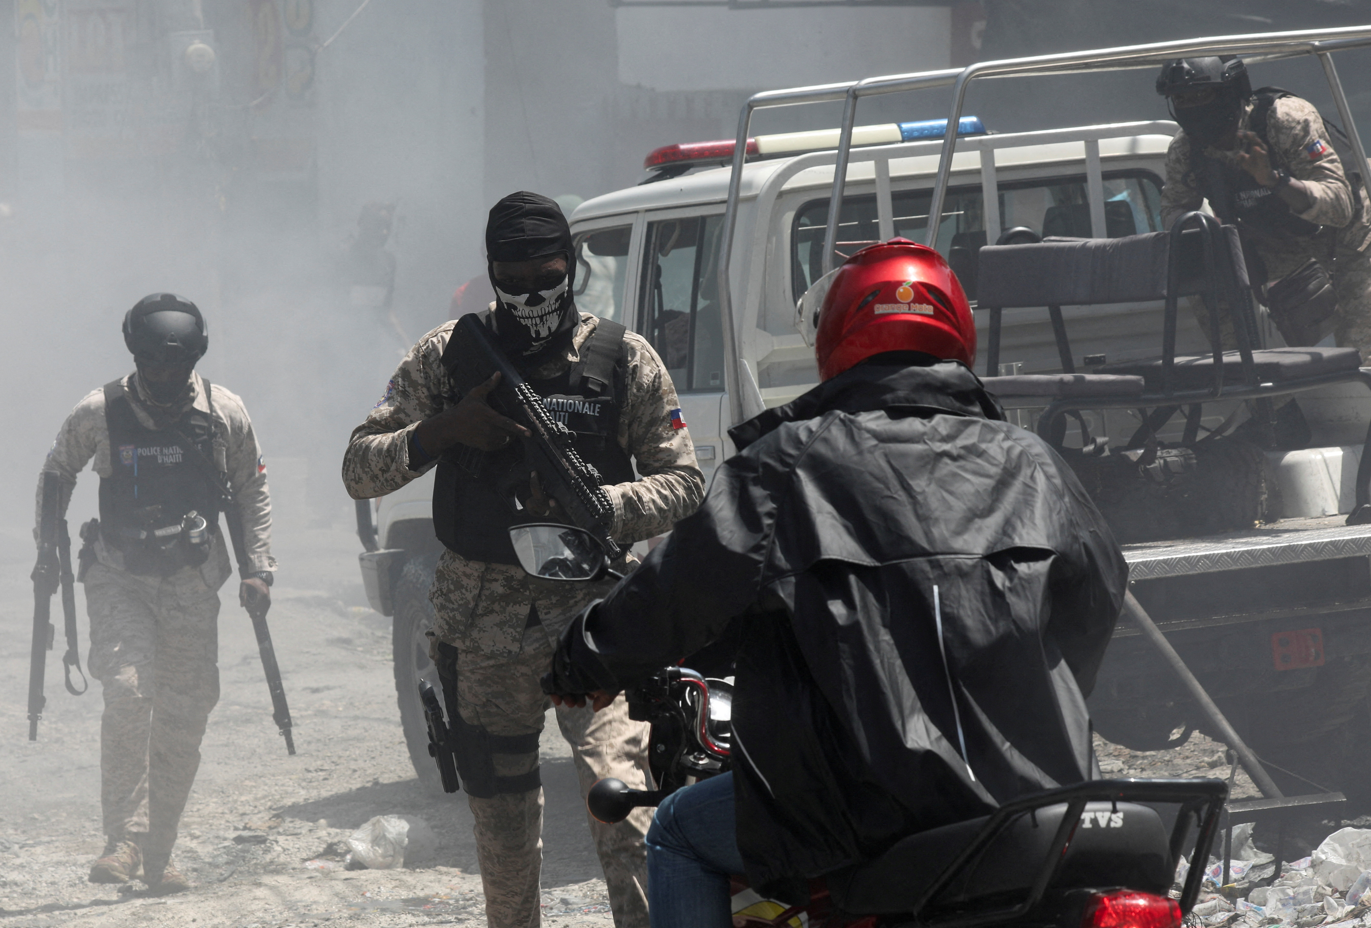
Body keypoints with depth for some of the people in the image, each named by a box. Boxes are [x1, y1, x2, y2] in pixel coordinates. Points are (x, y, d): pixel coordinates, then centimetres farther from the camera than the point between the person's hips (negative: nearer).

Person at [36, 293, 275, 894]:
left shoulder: (224, 414, -4)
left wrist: (257, 568, 2)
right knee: (127, 693, -22)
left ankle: (158, 853, 13)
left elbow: (252, 490, 9)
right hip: (119, 580, -2)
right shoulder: (98, 414, -7)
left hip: (192, 585, 2)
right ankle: (124, 839, -19)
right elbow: (57, 474, 10)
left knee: (184, 719, 2)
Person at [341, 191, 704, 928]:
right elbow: (359, 471, 4)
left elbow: (683, 482, 1)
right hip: (480, 625, 3)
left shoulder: (624, 360, 1)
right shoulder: (446, 358, 4)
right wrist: (442, 432, -15)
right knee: (501, 828, 12)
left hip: (594, 615, -3)